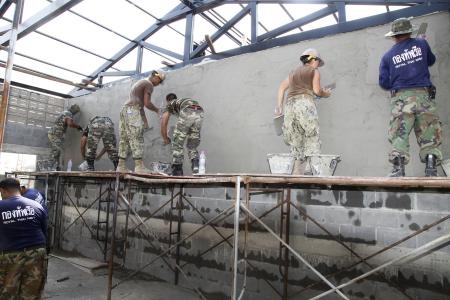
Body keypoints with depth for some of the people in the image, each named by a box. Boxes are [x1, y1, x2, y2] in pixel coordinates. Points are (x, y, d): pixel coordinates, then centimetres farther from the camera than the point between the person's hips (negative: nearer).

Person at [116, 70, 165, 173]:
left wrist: (145, 119, 22)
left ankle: (121, 166, 5)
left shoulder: (139, 83, 29)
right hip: (133, 111, -9)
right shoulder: (149, 84, -1)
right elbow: (147, 103, -11)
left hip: (125, 109, 10)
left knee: (124, 140, 6)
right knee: (137, 140, -12)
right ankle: (139, 166, -14)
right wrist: (157, 110, 7)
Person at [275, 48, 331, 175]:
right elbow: (317, 90, 1)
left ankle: (296, 175, -2)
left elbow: (281, 87, 18)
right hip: (304, 104, -5)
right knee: (312, 140, -6)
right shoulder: (314, 71, 13)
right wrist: (326, 93, 21)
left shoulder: (294, 72, 28)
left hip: (289, 105, 5)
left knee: (296, 144, 4)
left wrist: (279, 106, 14)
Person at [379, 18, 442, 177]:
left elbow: (384, 83, 7)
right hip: (424, 95, 1)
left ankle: (398, 169, -13)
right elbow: (431, 61, 29)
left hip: (400, 98, -1)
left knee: (399, 135, -4)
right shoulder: (421, 43, 12)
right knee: (429, 135, 3)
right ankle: (431, 169, -3)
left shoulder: (387, 56, 8)